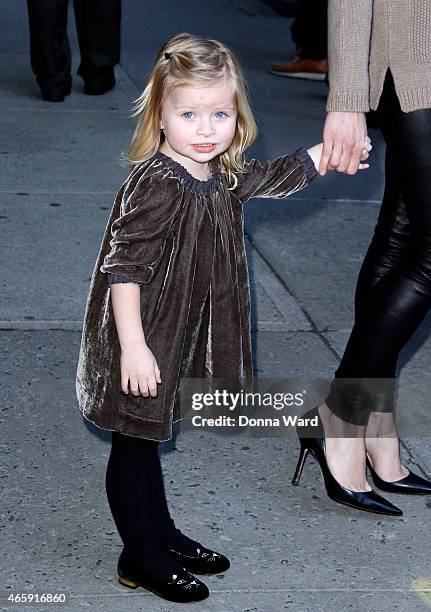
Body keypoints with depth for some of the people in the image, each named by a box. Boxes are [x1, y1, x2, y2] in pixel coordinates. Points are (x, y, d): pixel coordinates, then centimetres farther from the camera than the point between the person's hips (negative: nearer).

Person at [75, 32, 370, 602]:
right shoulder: (157, 186, -26)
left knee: (148, 436, 23)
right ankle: (141, 556, 19)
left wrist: (331, 151, 17)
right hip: (142, 347, -9)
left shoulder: (222, 175, 2)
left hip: (177, 339, 9)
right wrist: (134, 347, -28)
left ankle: (161, 534, 38)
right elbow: (123, 267, -26)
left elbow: (273, 176, 22)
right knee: (134, 443, 7)